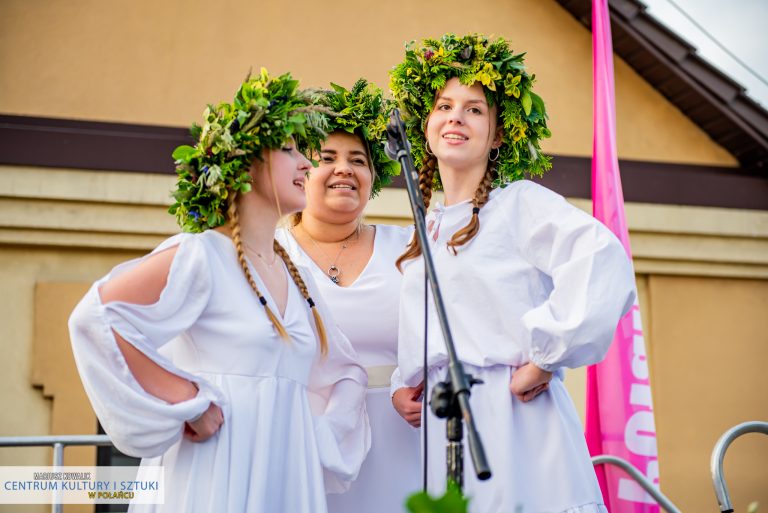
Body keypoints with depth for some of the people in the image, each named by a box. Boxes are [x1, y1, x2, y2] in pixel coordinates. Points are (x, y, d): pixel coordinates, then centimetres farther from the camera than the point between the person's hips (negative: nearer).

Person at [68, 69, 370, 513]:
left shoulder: (299, 279, 13)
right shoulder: (199, 255, -9)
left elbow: (347, 371, 21)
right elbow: (93, 317, -19)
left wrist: (320, 440, 5)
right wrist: (185, 399, -18)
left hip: (289, 474, 7)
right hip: (218, 474, -7)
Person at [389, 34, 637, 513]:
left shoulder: (520, 201, -4)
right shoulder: (426, 234, 18)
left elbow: (603, 259, -22)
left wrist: (544, 358, -19)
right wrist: (403, 387, 9)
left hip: (512, 418, -6)